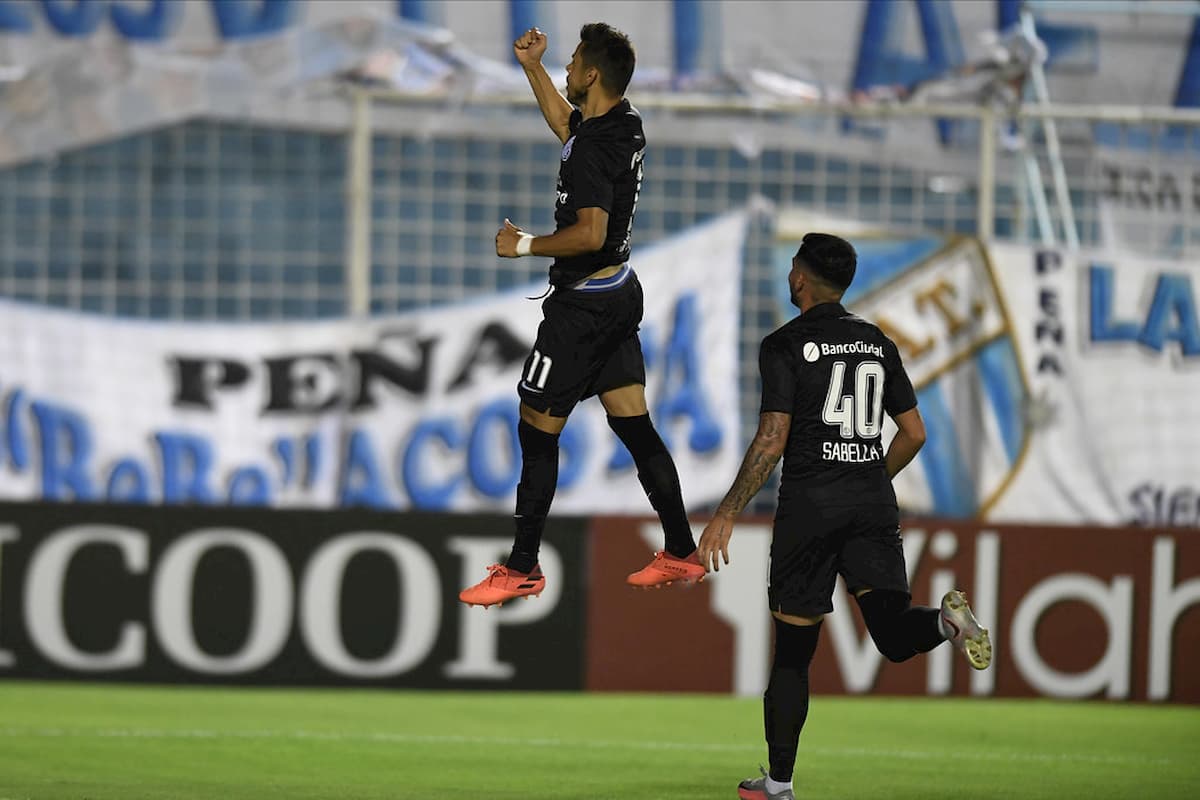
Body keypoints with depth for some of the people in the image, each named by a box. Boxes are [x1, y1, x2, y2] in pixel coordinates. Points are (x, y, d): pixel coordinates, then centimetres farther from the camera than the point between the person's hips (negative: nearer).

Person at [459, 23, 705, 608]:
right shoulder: (627, 125, 5)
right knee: (634, 426, 13)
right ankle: (680, 554, 16)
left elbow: (590, 233, -31)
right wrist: (532, 67, 23)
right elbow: (568, 126, 27)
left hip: (582, 306, -9)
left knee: (537, 430, -1)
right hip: (621, 292, 9)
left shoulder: (592, 150, -23)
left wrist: (524, 245, -18)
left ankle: (522, 569, 5)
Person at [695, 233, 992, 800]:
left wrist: (726, 515, -8)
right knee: (894, 634, -2)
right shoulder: (877, 343, 13)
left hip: (809, 503, -4)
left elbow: (772, 440, -12)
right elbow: (914, 434, 15)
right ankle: (947, 620, -35)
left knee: (792, 649, 4)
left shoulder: (785, 346, -4)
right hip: (874, 507, 4)